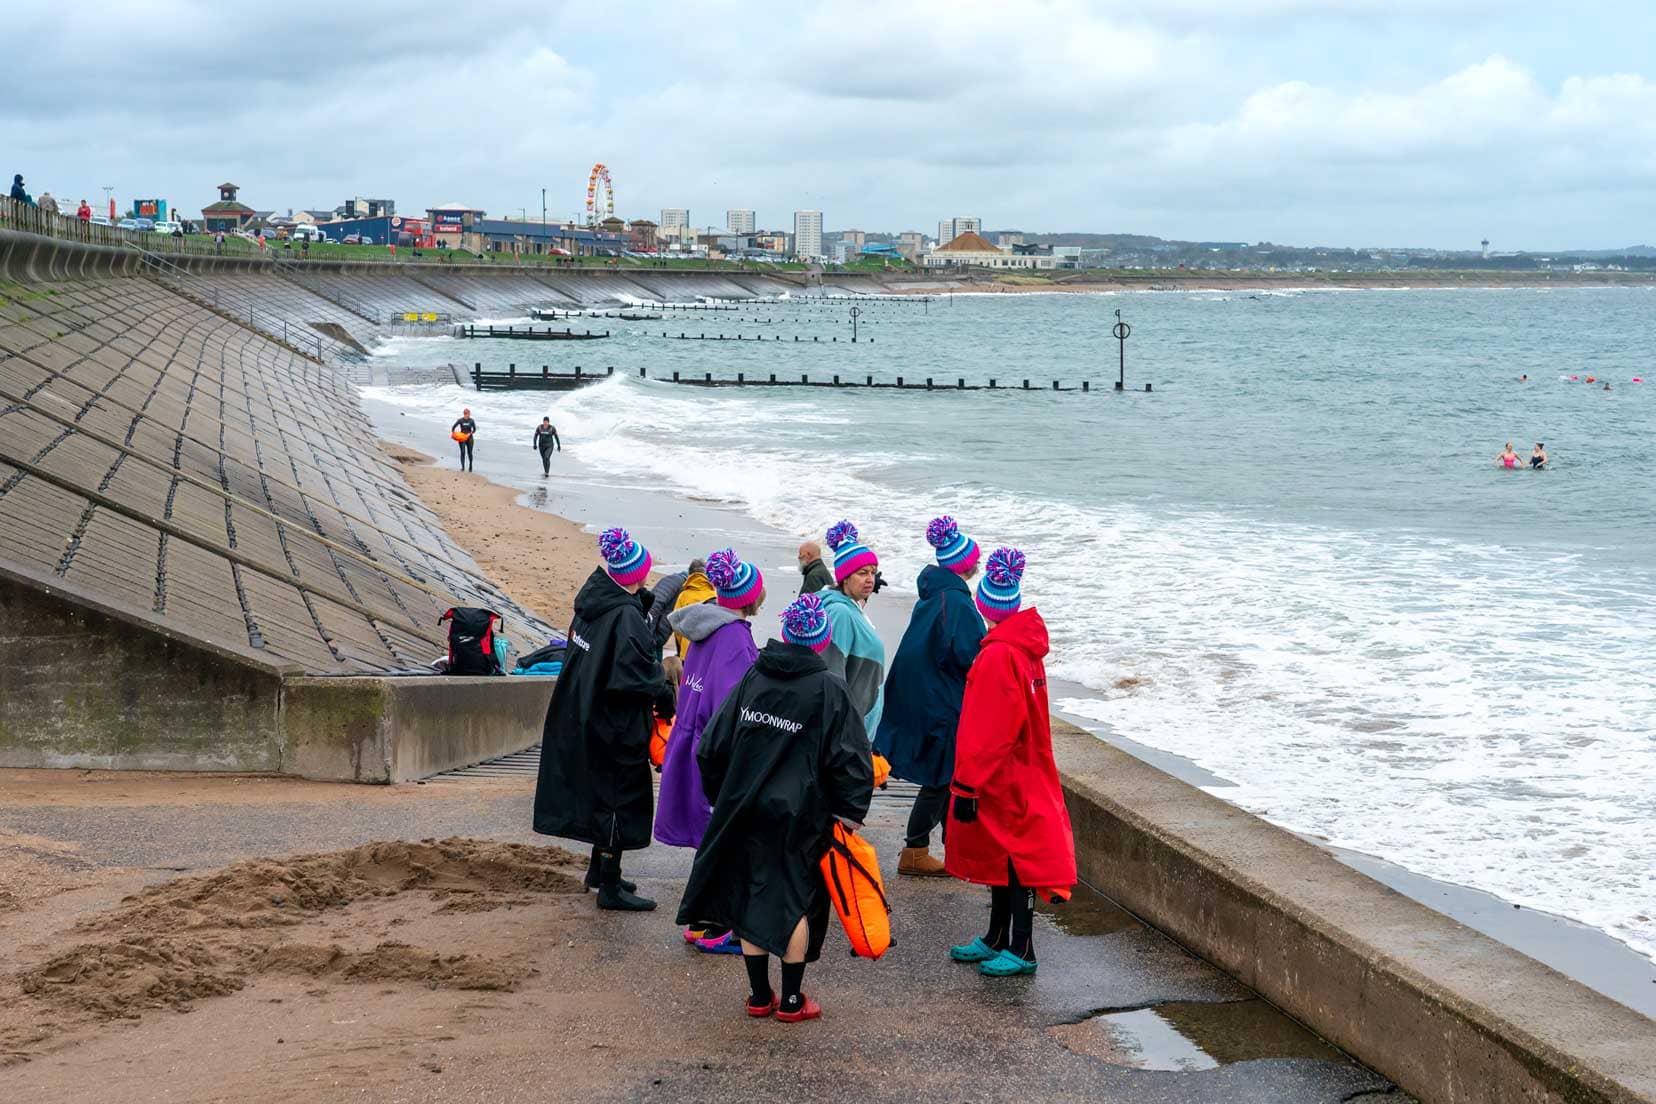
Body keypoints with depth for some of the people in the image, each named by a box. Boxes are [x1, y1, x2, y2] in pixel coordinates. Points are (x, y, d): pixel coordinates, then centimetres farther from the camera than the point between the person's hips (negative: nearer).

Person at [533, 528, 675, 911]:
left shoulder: (593, 601, 2)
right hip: (617, 725, -9)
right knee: (620, 797, 2)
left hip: (583, 717, 9)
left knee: (602, 791, 22)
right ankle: (610, 887, 8)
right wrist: (664, 697, -13)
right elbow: (638, 673, -27)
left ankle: (599, 869, 36)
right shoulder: (626, 616, -22)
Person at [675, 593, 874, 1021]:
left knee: (750, 897, 12)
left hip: (746, 811, 3)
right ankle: (792, 1000, 12)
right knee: (797, 900, 8)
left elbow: (712, 746, 5)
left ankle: (759, 995, 18)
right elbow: (849, 757, -12)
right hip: (801, 815, -3)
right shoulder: (828, 691, -9)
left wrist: (721, 799, 16)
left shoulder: (752, 679, 2)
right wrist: (850, 811, -3)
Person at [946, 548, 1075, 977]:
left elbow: (986, 732, -23)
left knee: (1013, 855, -1)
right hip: (1021, 771, 9)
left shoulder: (999, 656, -23)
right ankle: (997, 939, 28)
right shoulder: (1025, 645, 7)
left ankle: (1021, 950, 6)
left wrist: (967, 785, -18)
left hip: (1002, 777, -9)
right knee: (1004, 855, 17)